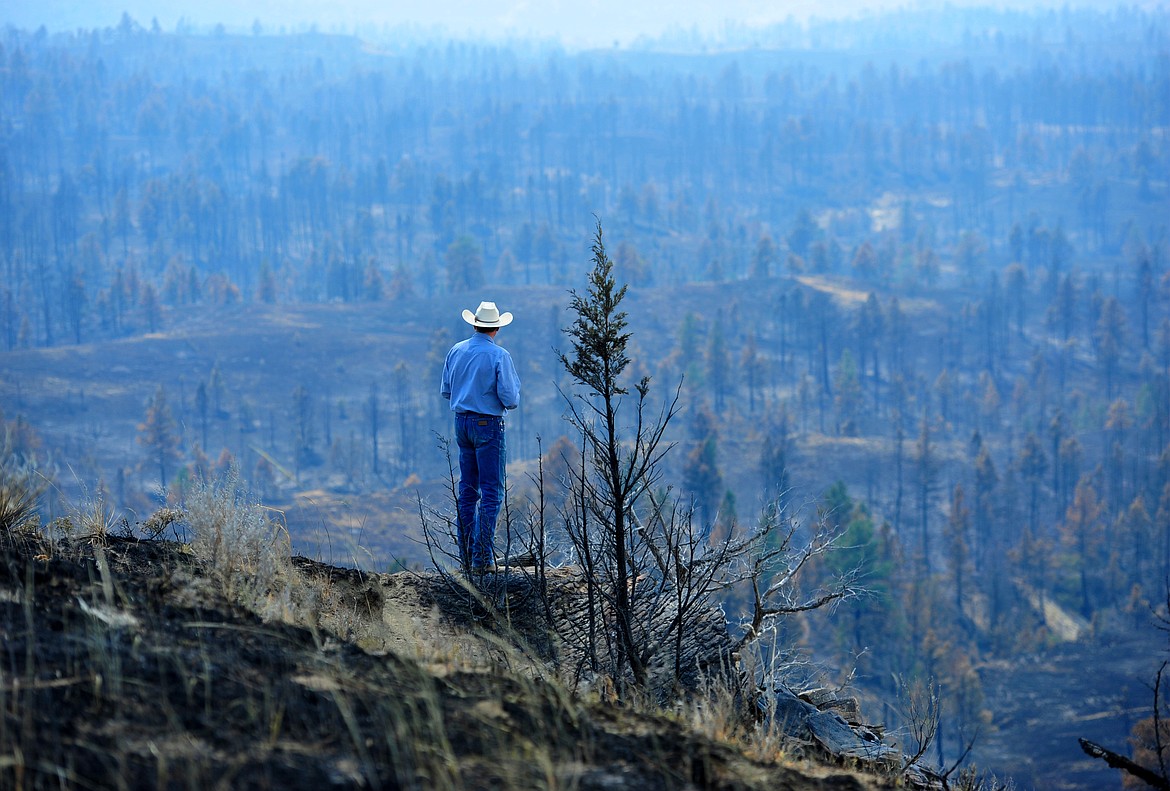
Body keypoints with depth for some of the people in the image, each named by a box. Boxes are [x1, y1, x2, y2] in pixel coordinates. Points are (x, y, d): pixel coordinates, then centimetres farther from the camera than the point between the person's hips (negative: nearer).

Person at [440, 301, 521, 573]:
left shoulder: (456, 351, 6)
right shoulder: (499, 356, -12)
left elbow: (446, 392, 13)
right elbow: (511, 400, -13)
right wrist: (514, 388, 8)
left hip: (462, 422, 6)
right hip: (488, 424, -6)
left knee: (468, 490, 13)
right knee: (491, 491, -4)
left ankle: (466, 556, 13)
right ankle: (482, 558, -10)